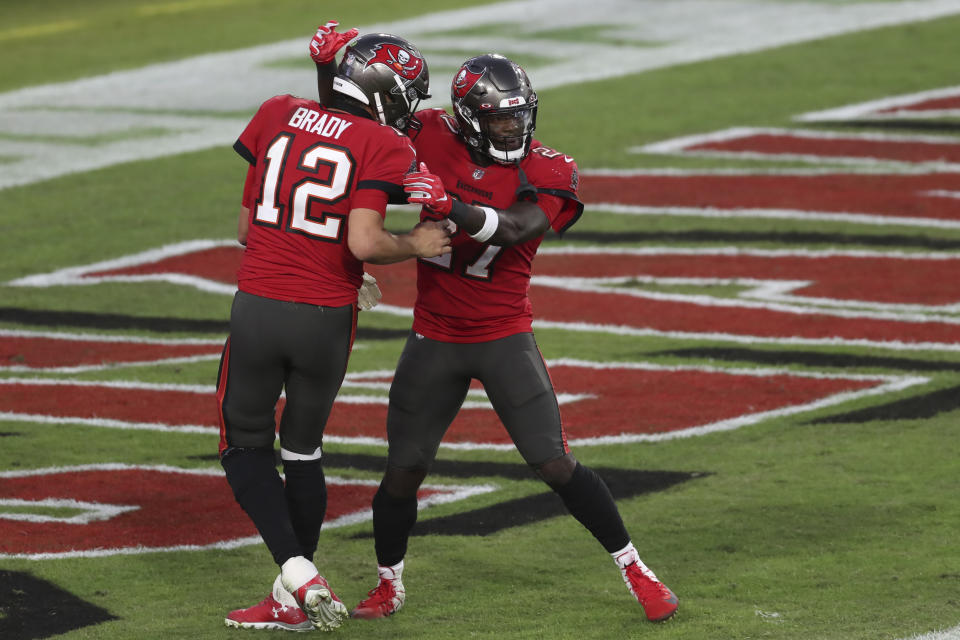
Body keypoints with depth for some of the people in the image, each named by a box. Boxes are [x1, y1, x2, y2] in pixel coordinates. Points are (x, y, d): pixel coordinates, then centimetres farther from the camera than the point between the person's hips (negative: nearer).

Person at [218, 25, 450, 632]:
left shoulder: (278, 116, 6)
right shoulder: (383, 146, -7)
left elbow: (247, 227, 12)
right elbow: (364, 241, -19)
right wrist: (416, 245, 0)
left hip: (258, 304, 1)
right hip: (326, 317, -1)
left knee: (246, 445, 14)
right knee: (303, 448, 17)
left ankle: (299, 575, -4)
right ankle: (294, 601, 22)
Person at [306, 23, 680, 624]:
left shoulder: (546, 173, -11)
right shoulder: (433, 139, -4)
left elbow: (513, 230, -30)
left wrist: (450, 205, -46)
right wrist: (328, 70, -10)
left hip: (506, 338, -2)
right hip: (435, 341, 2)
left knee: (556, 466, -7)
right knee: (404, 471, 6)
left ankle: (635, 570, 7)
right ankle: (389, 584, 28)